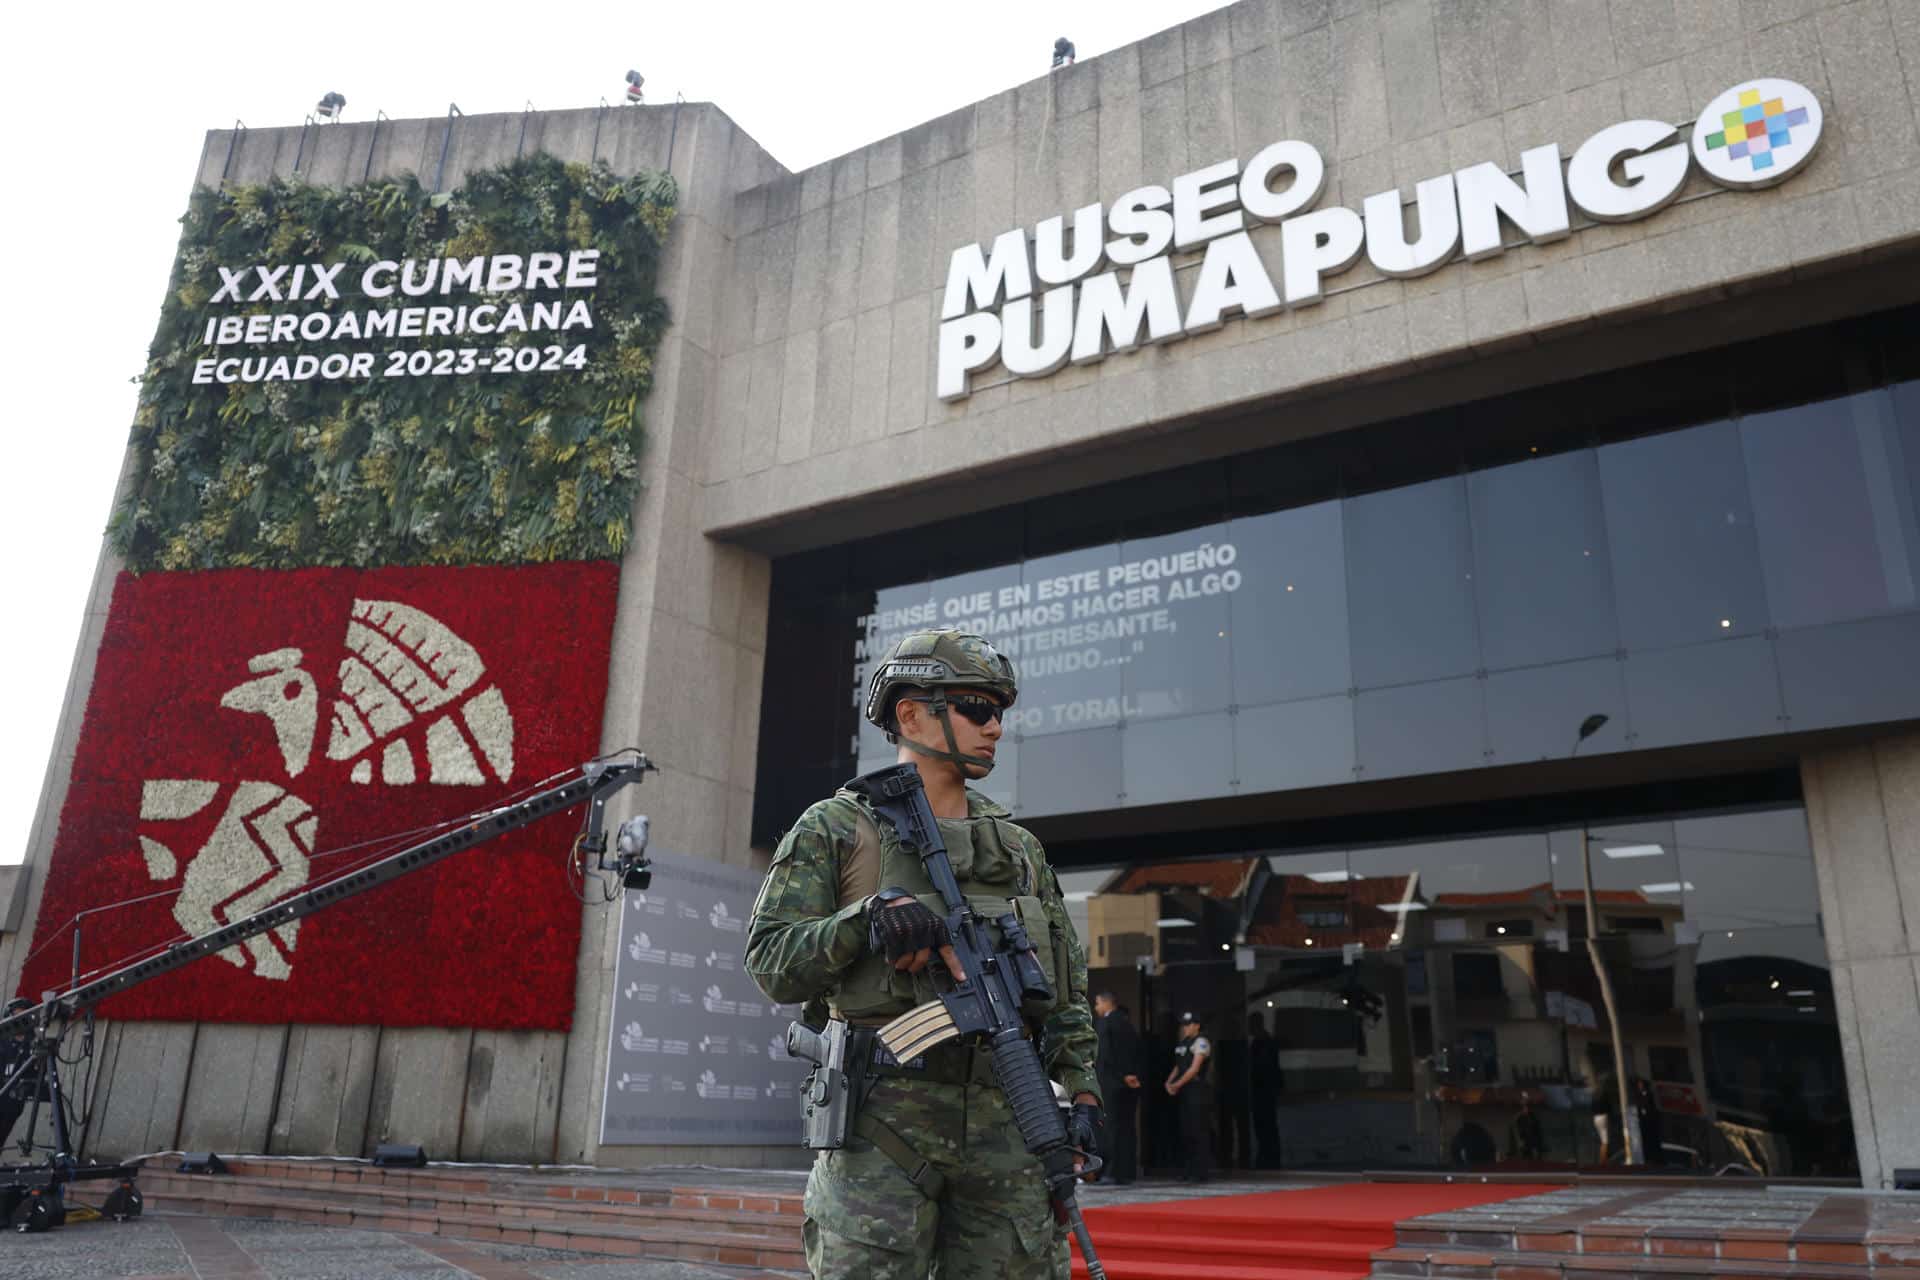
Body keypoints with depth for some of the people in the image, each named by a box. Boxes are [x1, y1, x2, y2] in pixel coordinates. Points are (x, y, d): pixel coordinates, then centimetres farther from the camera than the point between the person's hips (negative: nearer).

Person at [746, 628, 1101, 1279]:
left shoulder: (1020, 848, 18)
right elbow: (770, 962, -4)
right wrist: (869, 914, -18)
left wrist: (1081, 1087, 8)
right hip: (883, 1120, -4)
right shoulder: (836, 829, 4)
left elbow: (1068, 985, 20)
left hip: (1006, 1121, 4)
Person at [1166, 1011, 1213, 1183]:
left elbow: (1194, 1068, -14)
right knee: (1186, 1131, 9)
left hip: (1199, 1090, -8)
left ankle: (1201, 1172, -4)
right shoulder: (1182, 1044, 18)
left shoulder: (1201, 1042, -8)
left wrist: (1177, 1085, -13)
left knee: (1199, 1131, -7)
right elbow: (1178, 1066, 18)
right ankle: (1191, 1170, 15)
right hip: (1185, 1091, 8)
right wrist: (1169, 1082, 1)